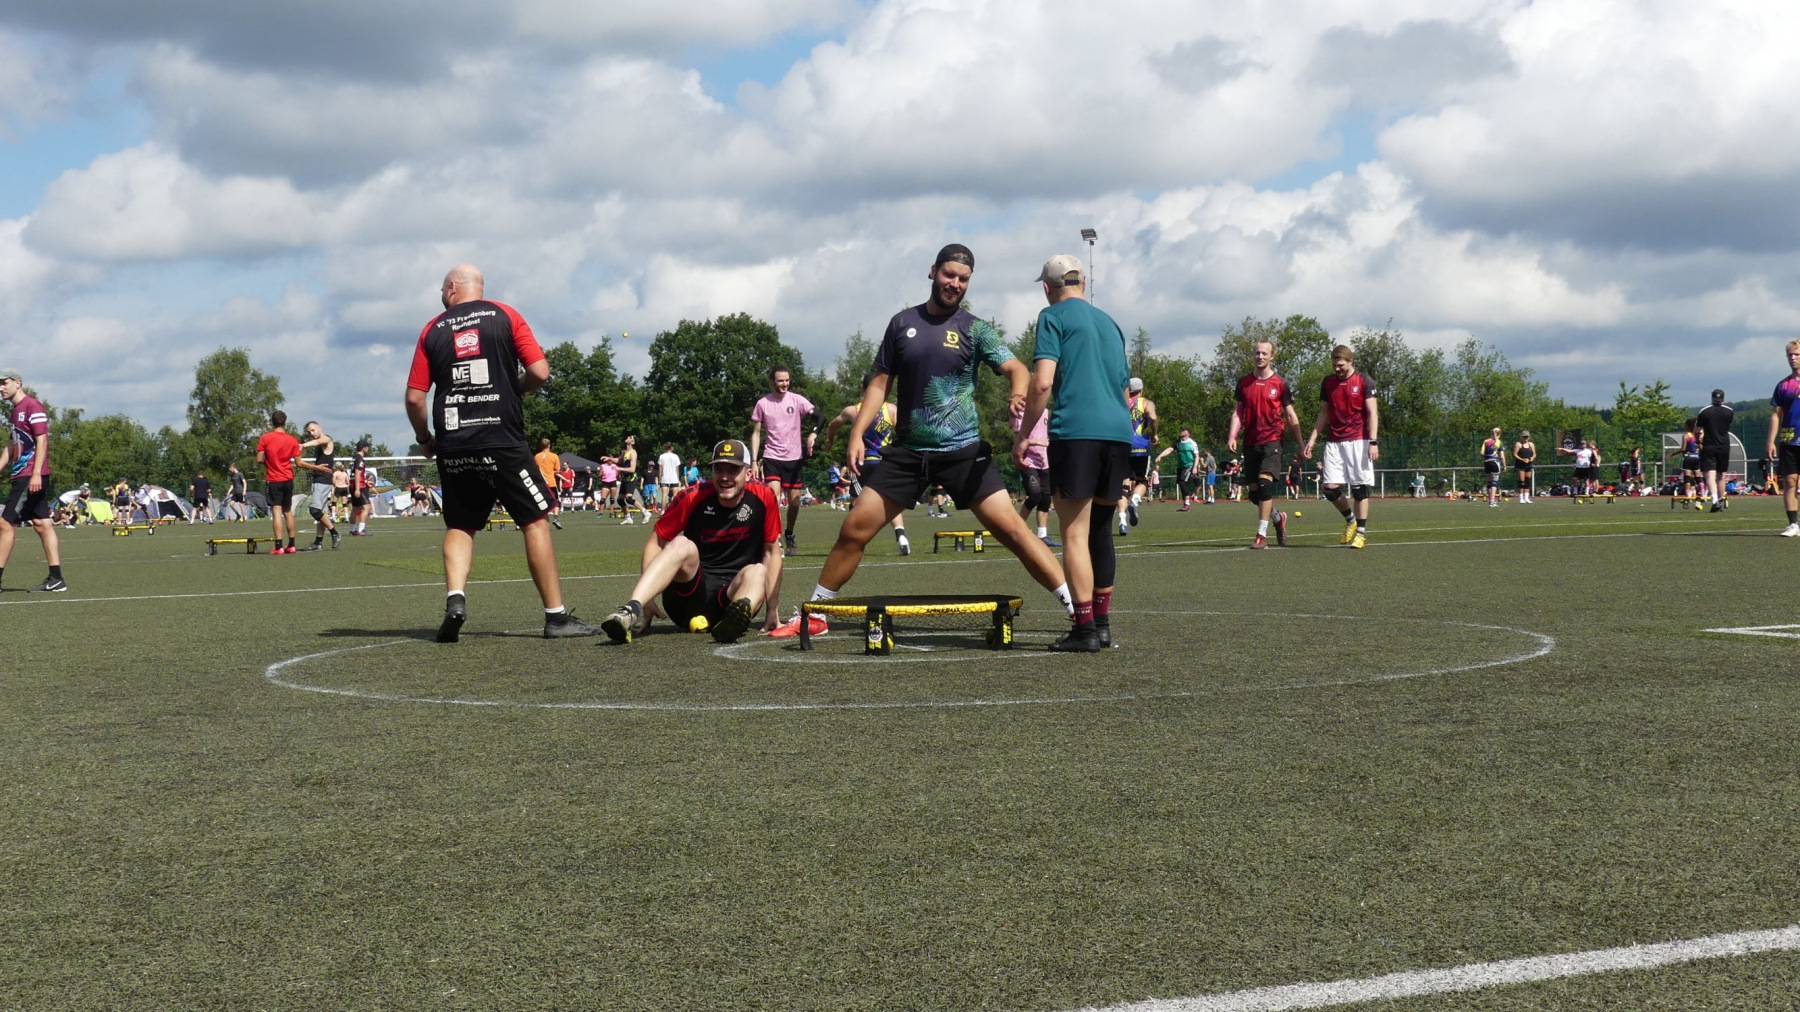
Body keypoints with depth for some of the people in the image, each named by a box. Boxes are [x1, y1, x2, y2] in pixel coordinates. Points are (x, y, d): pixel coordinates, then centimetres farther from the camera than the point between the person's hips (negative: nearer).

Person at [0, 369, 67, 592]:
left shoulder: (32, 406, -10)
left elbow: (42, 440, -17)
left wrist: (36, 473, -23)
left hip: (32, 477, -9)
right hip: (23, 477, 9)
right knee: (43, 525, 6)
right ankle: (55, 580, 6)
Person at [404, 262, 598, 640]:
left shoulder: (432, 330, 8)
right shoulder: (506, 316, 5)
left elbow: (414, 397, 3)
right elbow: (540, 372, -3)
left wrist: (424, 439, 19)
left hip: (453, 447, 2)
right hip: (502, 441, -2)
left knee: (459, 527, 15)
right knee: (536, 521, 4)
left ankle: (455, 598, -8)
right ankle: (556, 616, 2)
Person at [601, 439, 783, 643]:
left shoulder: (763, 498, -4)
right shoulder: (693, 498, -6)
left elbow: (772, 551, 3)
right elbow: (655, 542, -4)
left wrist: (772, 608, -3)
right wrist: (646, 599, -14)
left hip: (733, 596, 0)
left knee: (757, 572, -31)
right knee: (681, 545, -27)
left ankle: (740, 614, -66)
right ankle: (632, 612, -48)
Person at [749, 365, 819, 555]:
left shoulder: (797, 400, -1)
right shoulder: (762, 403, 0)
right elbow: (756, 433, 5)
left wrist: (813, 434, -33)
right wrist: (755, 461, -2)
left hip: (794, 458, 1)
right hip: (771, 458, -1)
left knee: (794, 502, 6)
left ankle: (789, 536, 30)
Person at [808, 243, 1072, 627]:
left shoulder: (975, 329, 0)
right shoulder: (902, 322, 8)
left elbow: (1016, 369, -11)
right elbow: (880, 382, 12)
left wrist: (1019, 394, -35)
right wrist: (857, 433, 1)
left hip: (963, 451, -2)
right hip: (906, 451, 2)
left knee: (1009, 527, -12)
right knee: (853, 530, 0)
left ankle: (1074, 603, -7)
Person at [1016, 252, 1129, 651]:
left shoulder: (1053, 316, 2)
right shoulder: (1108, 322, 23)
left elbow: (1043, 382, -8)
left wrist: (1024, 435, -2)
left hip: (1076, 432, -6)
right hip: (1120, 432, 7)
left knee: (1075, 532, -5)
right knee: (1100, 529, 15)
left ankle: (1085, 629, -10)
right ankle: (1101, 622, 17)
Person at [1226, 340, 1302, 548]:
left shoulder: (1280, 384, 1)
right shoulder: (1244, 383, 10)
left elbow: (1291, 416, 5)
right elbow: (1238, 412, 13)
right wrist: (1232, 436, -2)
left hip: (1271, 440, -4)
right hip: (1250, 443, 4)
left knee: (1265, 483, -19)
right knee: (1254, 492, 6)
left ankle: (1262, 535, -16)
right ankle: (1278, 518, 34)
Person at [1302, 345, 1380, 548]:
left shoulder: (1363, 382, -1)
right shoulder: (1328, 383, 11)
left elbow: (1372, 413, -4)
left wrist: (1373, 442, -13)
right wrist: (1311, 440, 12)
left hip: (1358, 441, -4)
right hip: (1334, 442, 4)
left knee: (1360, 487, -4)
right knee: (1330, 488, -4)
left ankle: (1361, 532, 2)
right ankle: (1350, 520, 20)